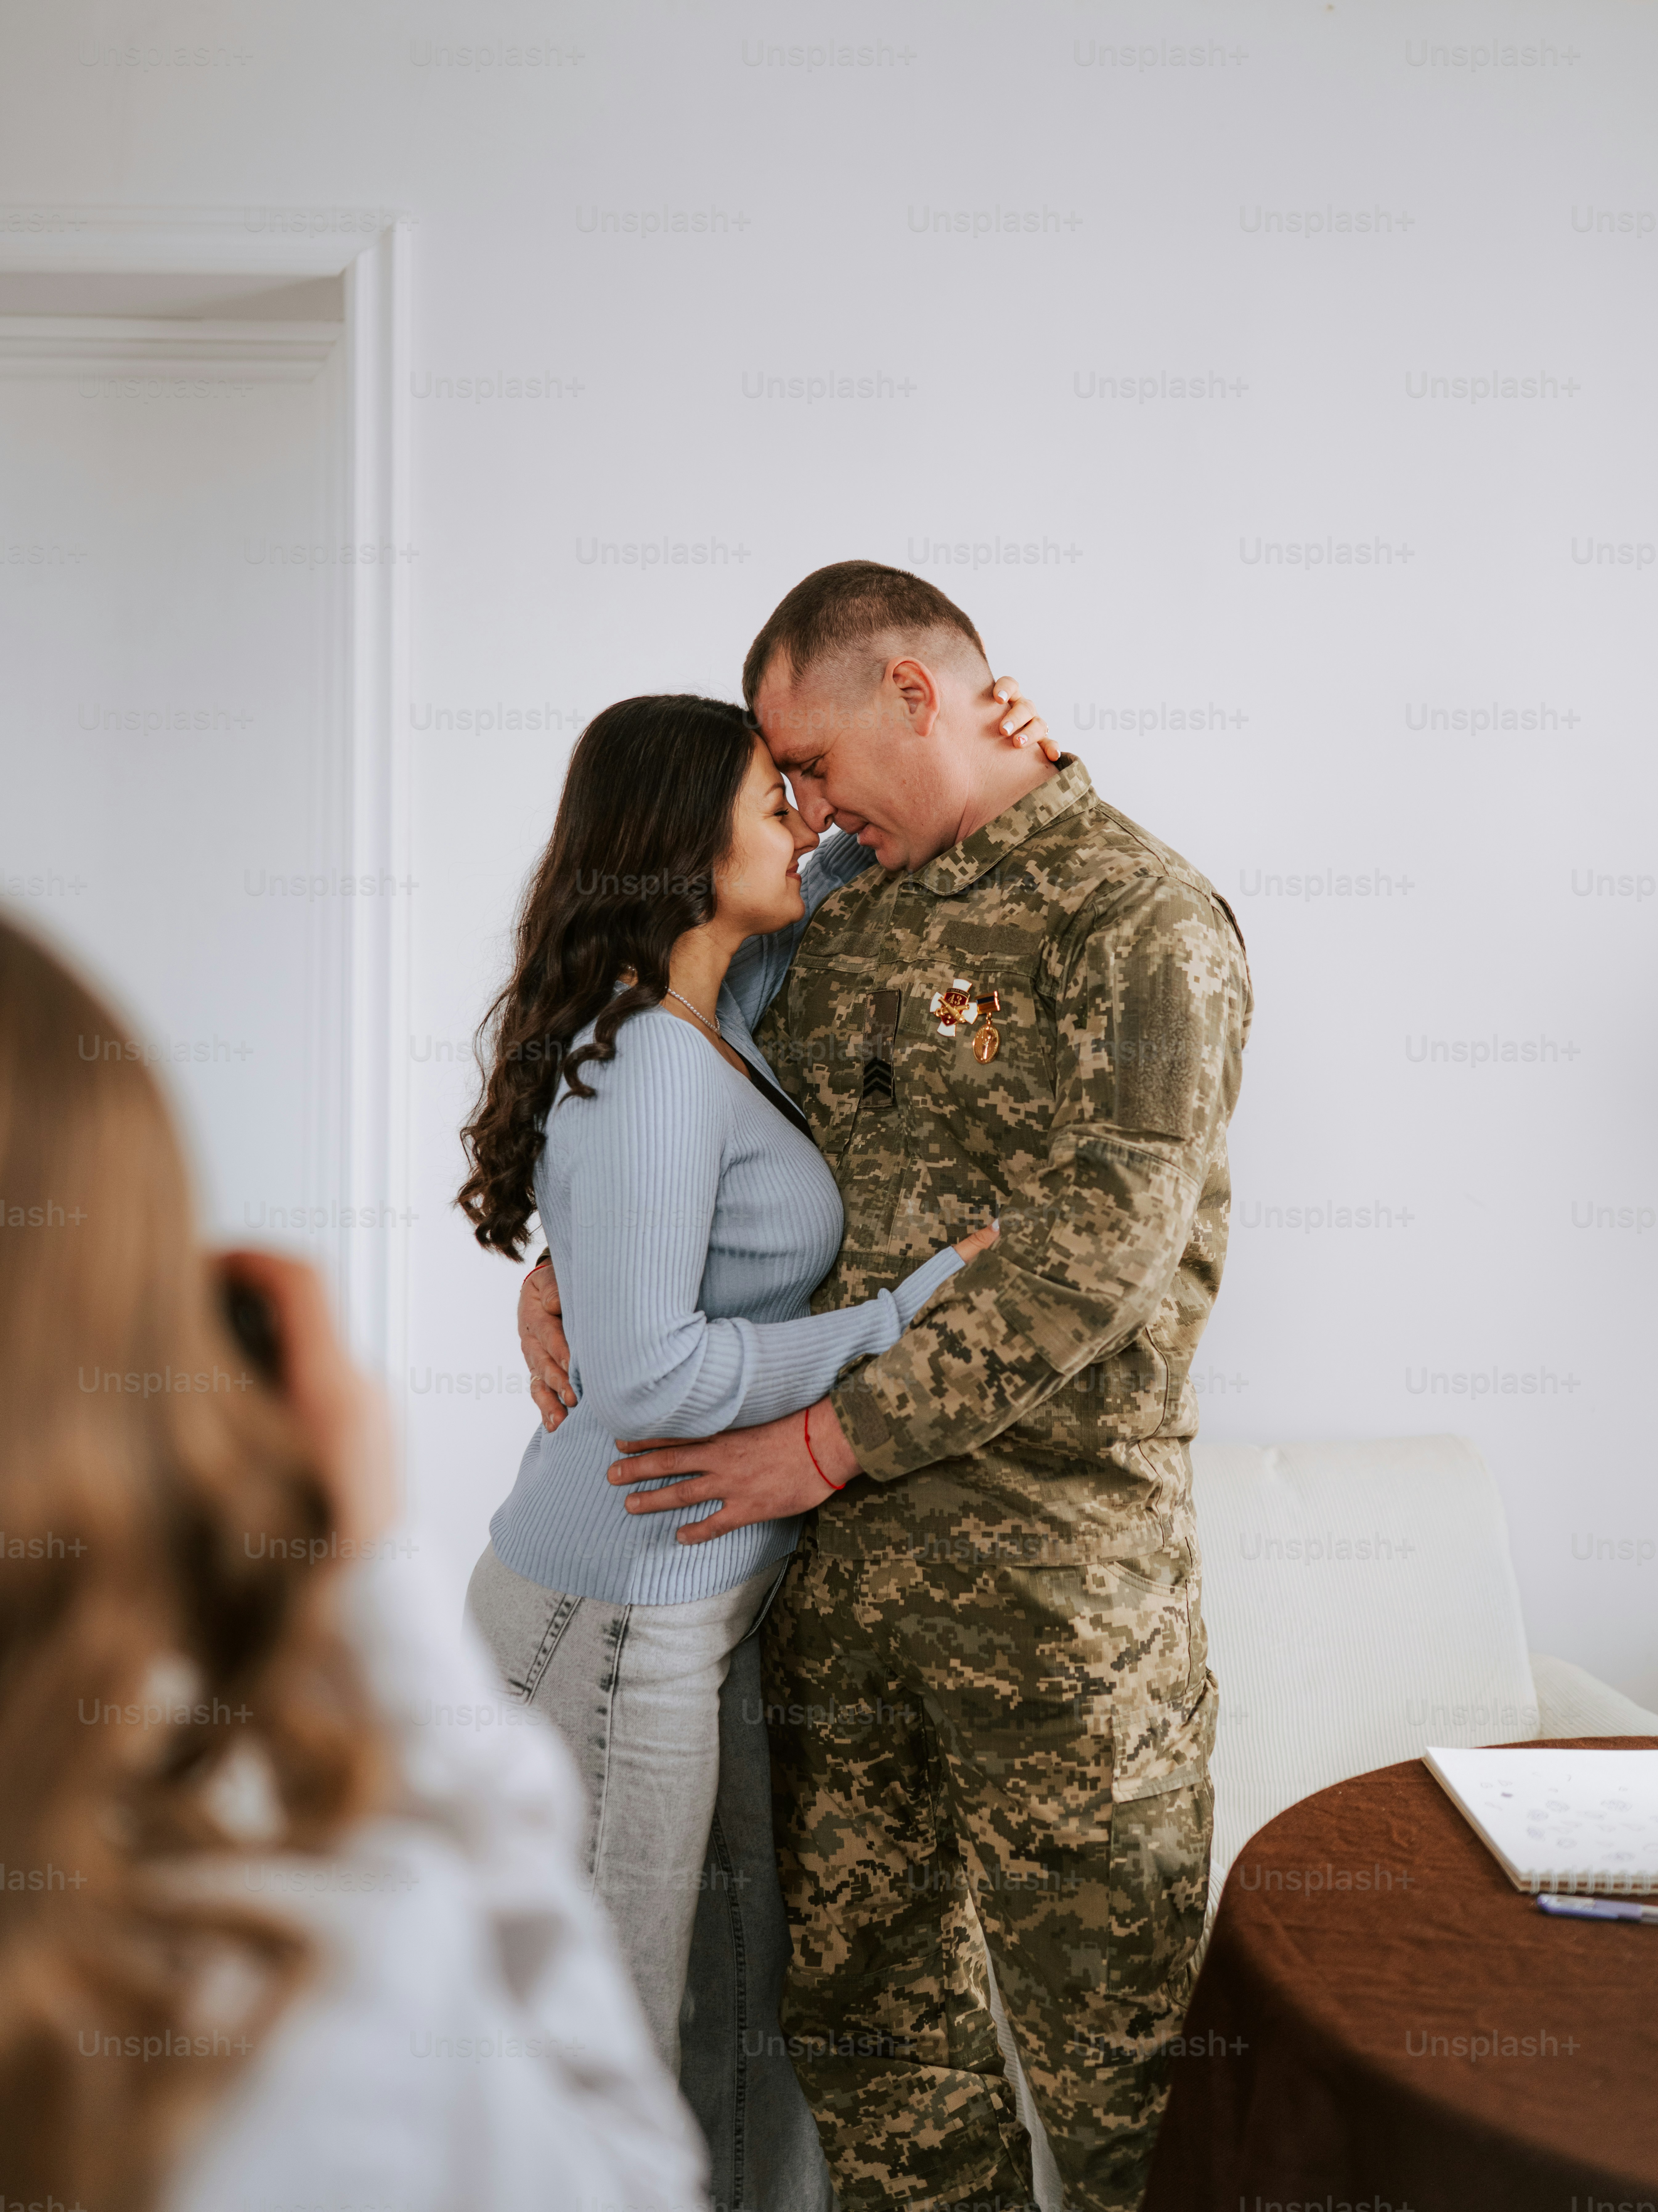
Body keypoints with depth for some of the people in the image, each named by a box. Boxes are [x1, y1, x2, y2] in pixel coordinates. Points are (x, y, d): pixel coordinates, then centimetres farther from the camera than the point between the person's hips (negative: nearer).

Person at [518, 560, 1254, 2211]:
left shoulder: (1140, 920, -10)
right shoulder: (849, 911, 12)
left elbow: (1097, 1252, -18)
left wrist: (833, 1438, -18)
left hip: (1050, 1564, -7)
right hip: (832, 1546, 7)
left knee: (1099, 2001, 7)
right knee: (852, 1977, 16)